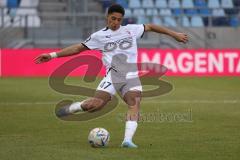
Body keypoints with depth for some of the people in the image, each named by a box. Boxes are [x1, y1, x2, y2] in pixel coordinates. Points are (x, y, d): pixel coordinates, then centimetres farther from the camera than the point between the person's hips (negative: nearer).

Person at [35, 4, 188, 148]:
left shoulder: (131, 30, 13)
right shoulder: (99, 36, 9)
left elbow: (151, 27, 23)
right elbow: (78, 48, 12)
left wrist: (174, 34, 23)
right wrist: (53, 55, 7)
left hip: (131, 76, 2)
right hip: (113, 75, -2)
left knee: (135, 104, -23)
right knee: (95, 104, -20)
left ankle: (128, 140, -32)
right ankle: (70, 108, 8)